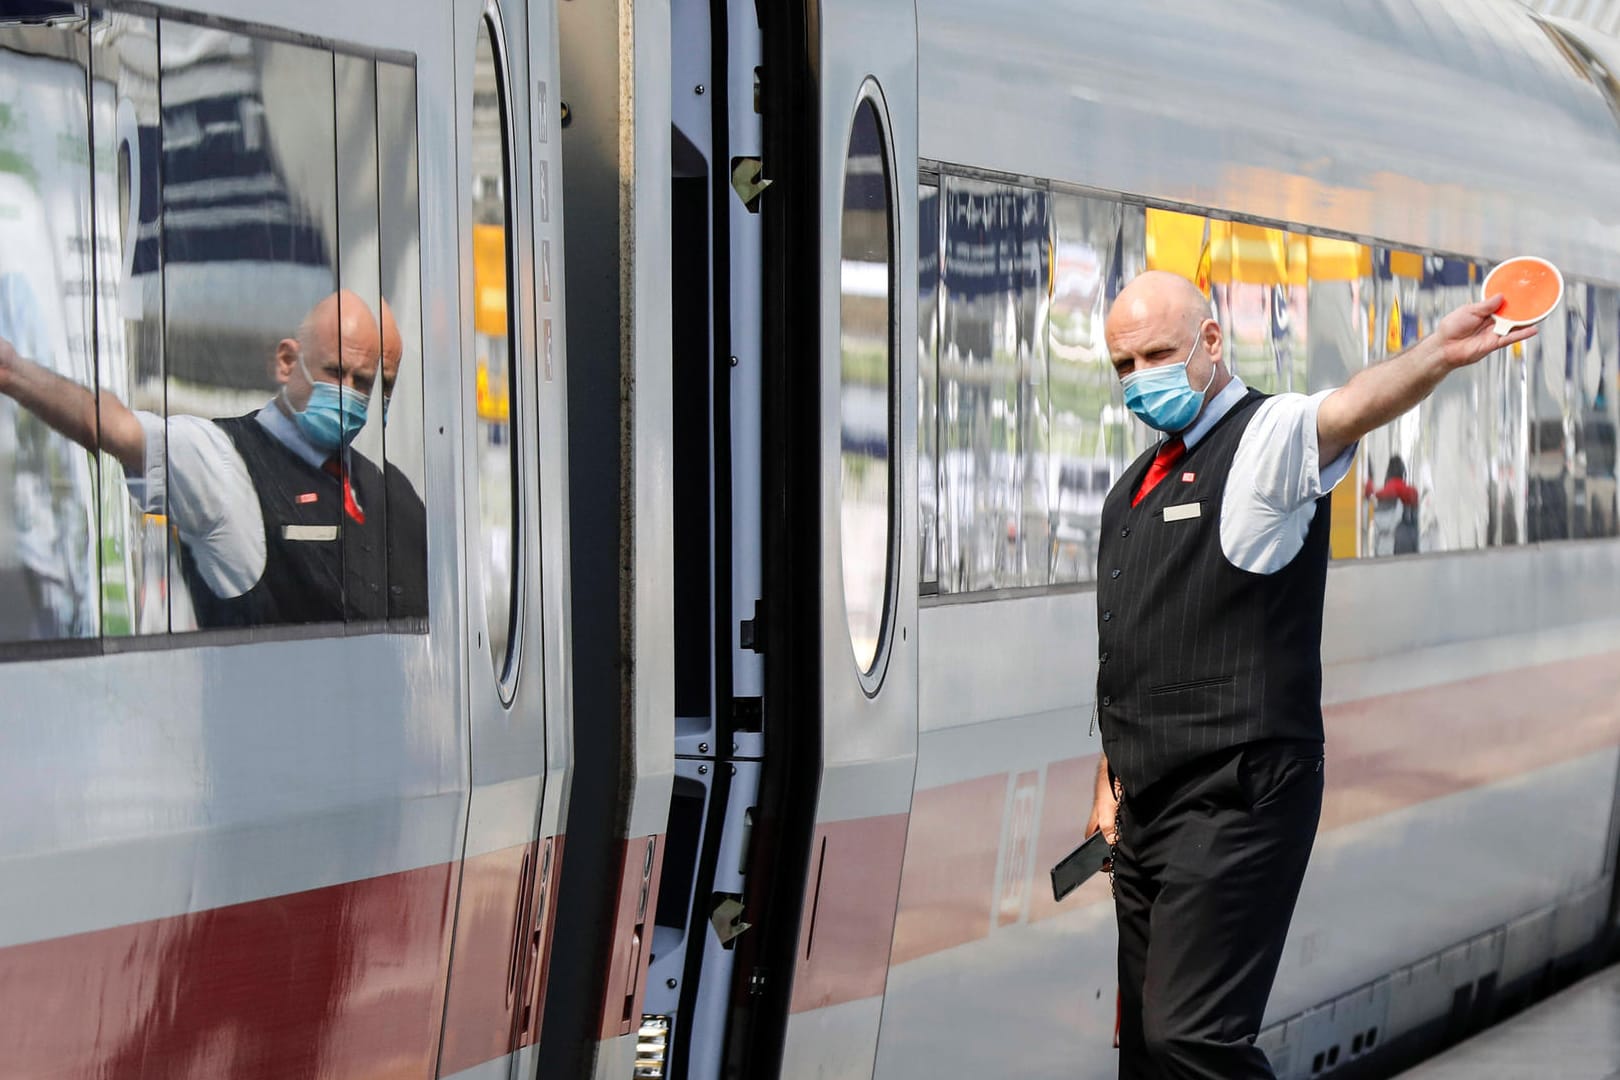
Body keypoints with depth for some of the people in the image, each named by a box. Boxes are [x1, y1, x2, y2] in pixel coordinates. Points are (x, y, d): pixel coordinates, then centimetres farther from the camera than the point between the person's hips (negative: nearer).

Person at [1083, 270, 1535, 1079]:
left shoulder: (1269, 438, -8)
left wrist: (1434, 357, -53)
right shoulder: (1132, 491, 18)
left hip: (1234, 800, -8)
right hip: (1145, 811, 8)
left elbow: (1351, 411, -32)